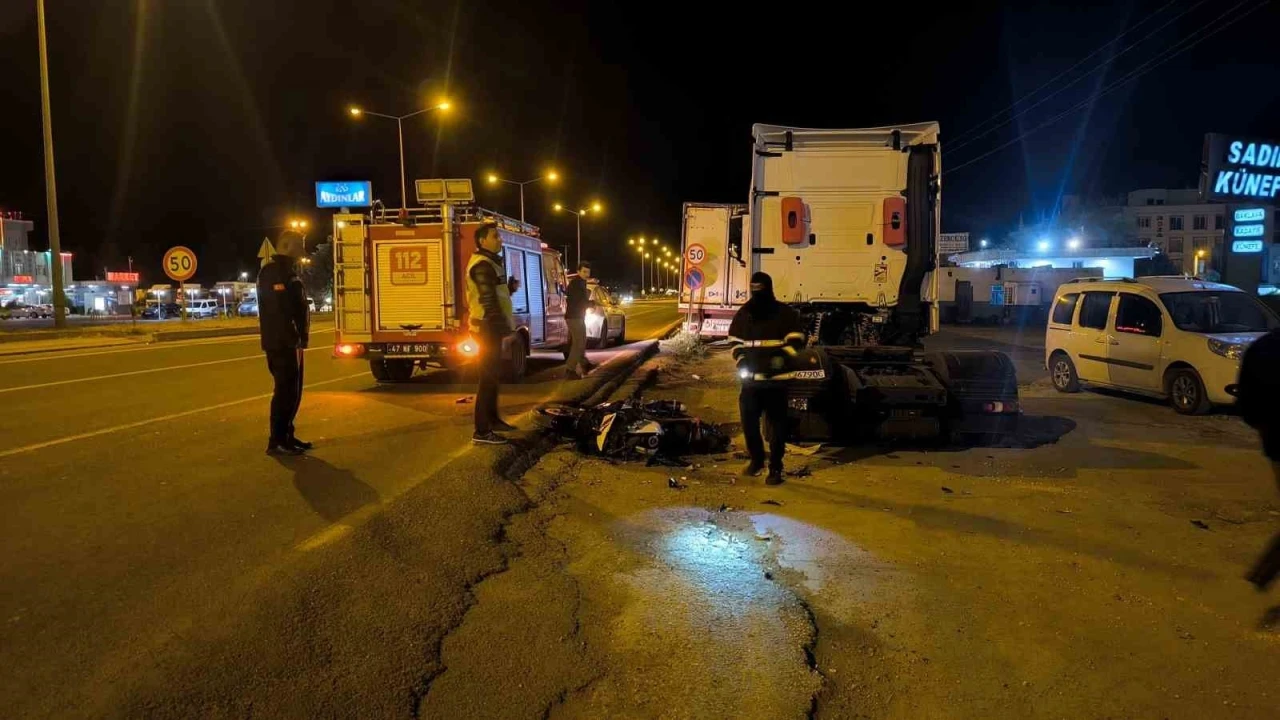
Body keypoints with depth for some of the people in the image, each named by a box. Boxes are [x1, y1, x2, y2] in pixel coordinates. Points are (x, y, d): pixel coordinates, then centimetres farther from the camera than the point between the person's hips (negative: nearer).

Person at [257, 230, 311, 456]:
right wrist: (292, 339, -25)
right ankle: (277, 441, -5)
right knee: (285, 391, -9)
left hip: (290, 342, 10)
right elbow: (277, 311, -22)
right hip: (281, 343, -10)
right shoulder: (272, 272, -13)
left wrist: (300, 337, 16)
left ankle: (287, 436, 21)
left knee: (292, 390, 14)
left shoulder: (288, 272, 18)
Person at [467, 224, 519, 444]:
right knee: (487, 378, -10)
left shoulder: (490, 263, 18)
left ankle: (493, 419, 27)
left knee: (493, 376, 17)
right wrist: (502, 326, -23)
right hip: (487, 329, -10)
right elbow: (488, 301, -22)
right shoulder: (482, 265, -15)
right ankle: (482, 431, -9)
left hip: (492, 329, 11)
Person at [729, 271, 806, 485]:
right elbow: (735, 341, 15)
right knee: (748, 419, 6)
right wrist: (741, 359, -2)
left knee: (776, 423, 1)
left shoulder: (786, 314, -2)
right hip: (751, 376, 4)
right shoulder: (744, 313, 10)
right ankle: (756, 459, 27)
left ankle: (775, 468, 9)